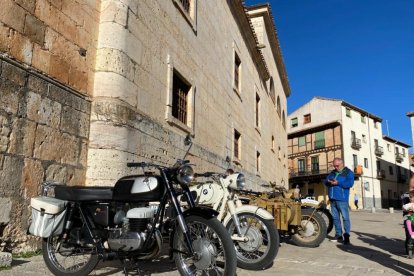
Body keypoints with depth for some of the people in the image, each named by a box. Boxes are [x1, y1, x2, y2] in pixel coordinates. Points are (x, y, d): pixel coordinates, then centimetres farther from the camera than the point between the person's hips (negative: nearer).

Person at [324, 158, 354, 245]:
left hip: (342, 199, -6)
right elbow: (325, 181, 16)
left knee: (345, 218, -7)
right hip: (332, 199, 7)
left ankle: (346, 236, -4)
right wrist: (328, 181, -7)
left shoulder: (348, 172, 0)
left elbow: (350, 184, -14)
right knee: (335, 217, 9)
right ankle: (338, 235, 16)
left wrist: (338, 183, -19)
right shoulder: (332, 172, 19)